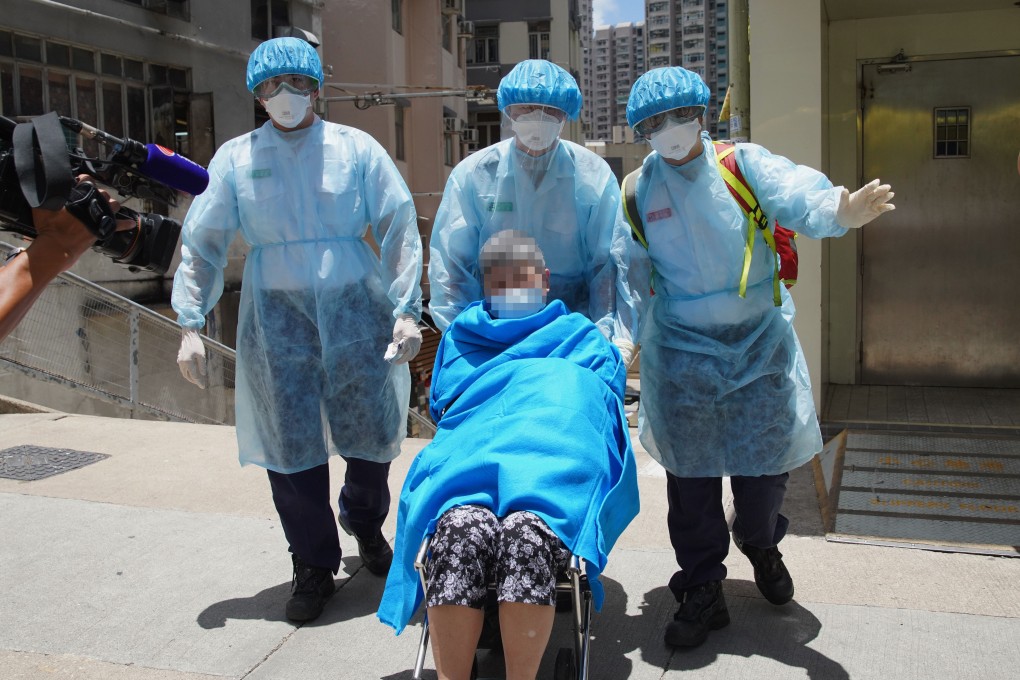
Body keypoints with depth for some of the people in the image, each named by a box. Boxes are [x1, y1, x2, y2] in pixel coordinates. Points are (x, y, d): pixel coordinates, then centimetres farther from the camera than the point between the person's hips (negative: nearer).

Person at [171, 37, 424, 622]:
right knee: (292, 444, 2)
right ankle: (314, 567, 21)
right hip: (276, 316, 1)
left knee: (372, 431, 6)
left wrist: (407, 310, -8)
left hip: (355, 308, 0)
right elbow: (202, 243, 9)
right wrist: (191, 325, 2)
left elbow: (400, 230, 0)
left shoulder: (356, 149, 3)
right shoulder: (236, 158, 7)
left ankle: (365, 524, 38)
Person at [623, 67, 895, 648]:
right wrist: (645, 339, 8)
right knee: (691, 473, 6)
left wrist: (842, 211, -44)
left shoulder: (744, 164, -6)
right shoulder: (637, 191, 1)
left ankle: (762, 544, 41)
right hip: (683, 351, 1)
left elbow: (797, 195, -24)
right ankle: (703, 589, 23)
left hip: (760, 340, -1)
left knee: (767, 458, 7)